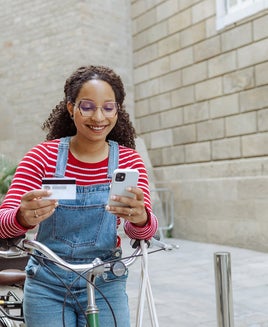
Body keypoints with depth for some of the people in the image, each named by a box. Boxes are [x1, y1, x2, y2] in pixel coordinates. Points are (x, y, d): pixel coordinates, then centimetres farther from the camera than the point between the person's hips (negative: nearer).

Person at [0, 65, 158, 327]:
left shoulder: (129, 161, -5)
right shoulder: (43, 155, -9)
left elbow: (144, 230, -15)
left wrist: (140, 218, -39)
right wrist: (24, 217, -41)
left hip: (105, 286, 1)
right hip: (47, 286, 0)